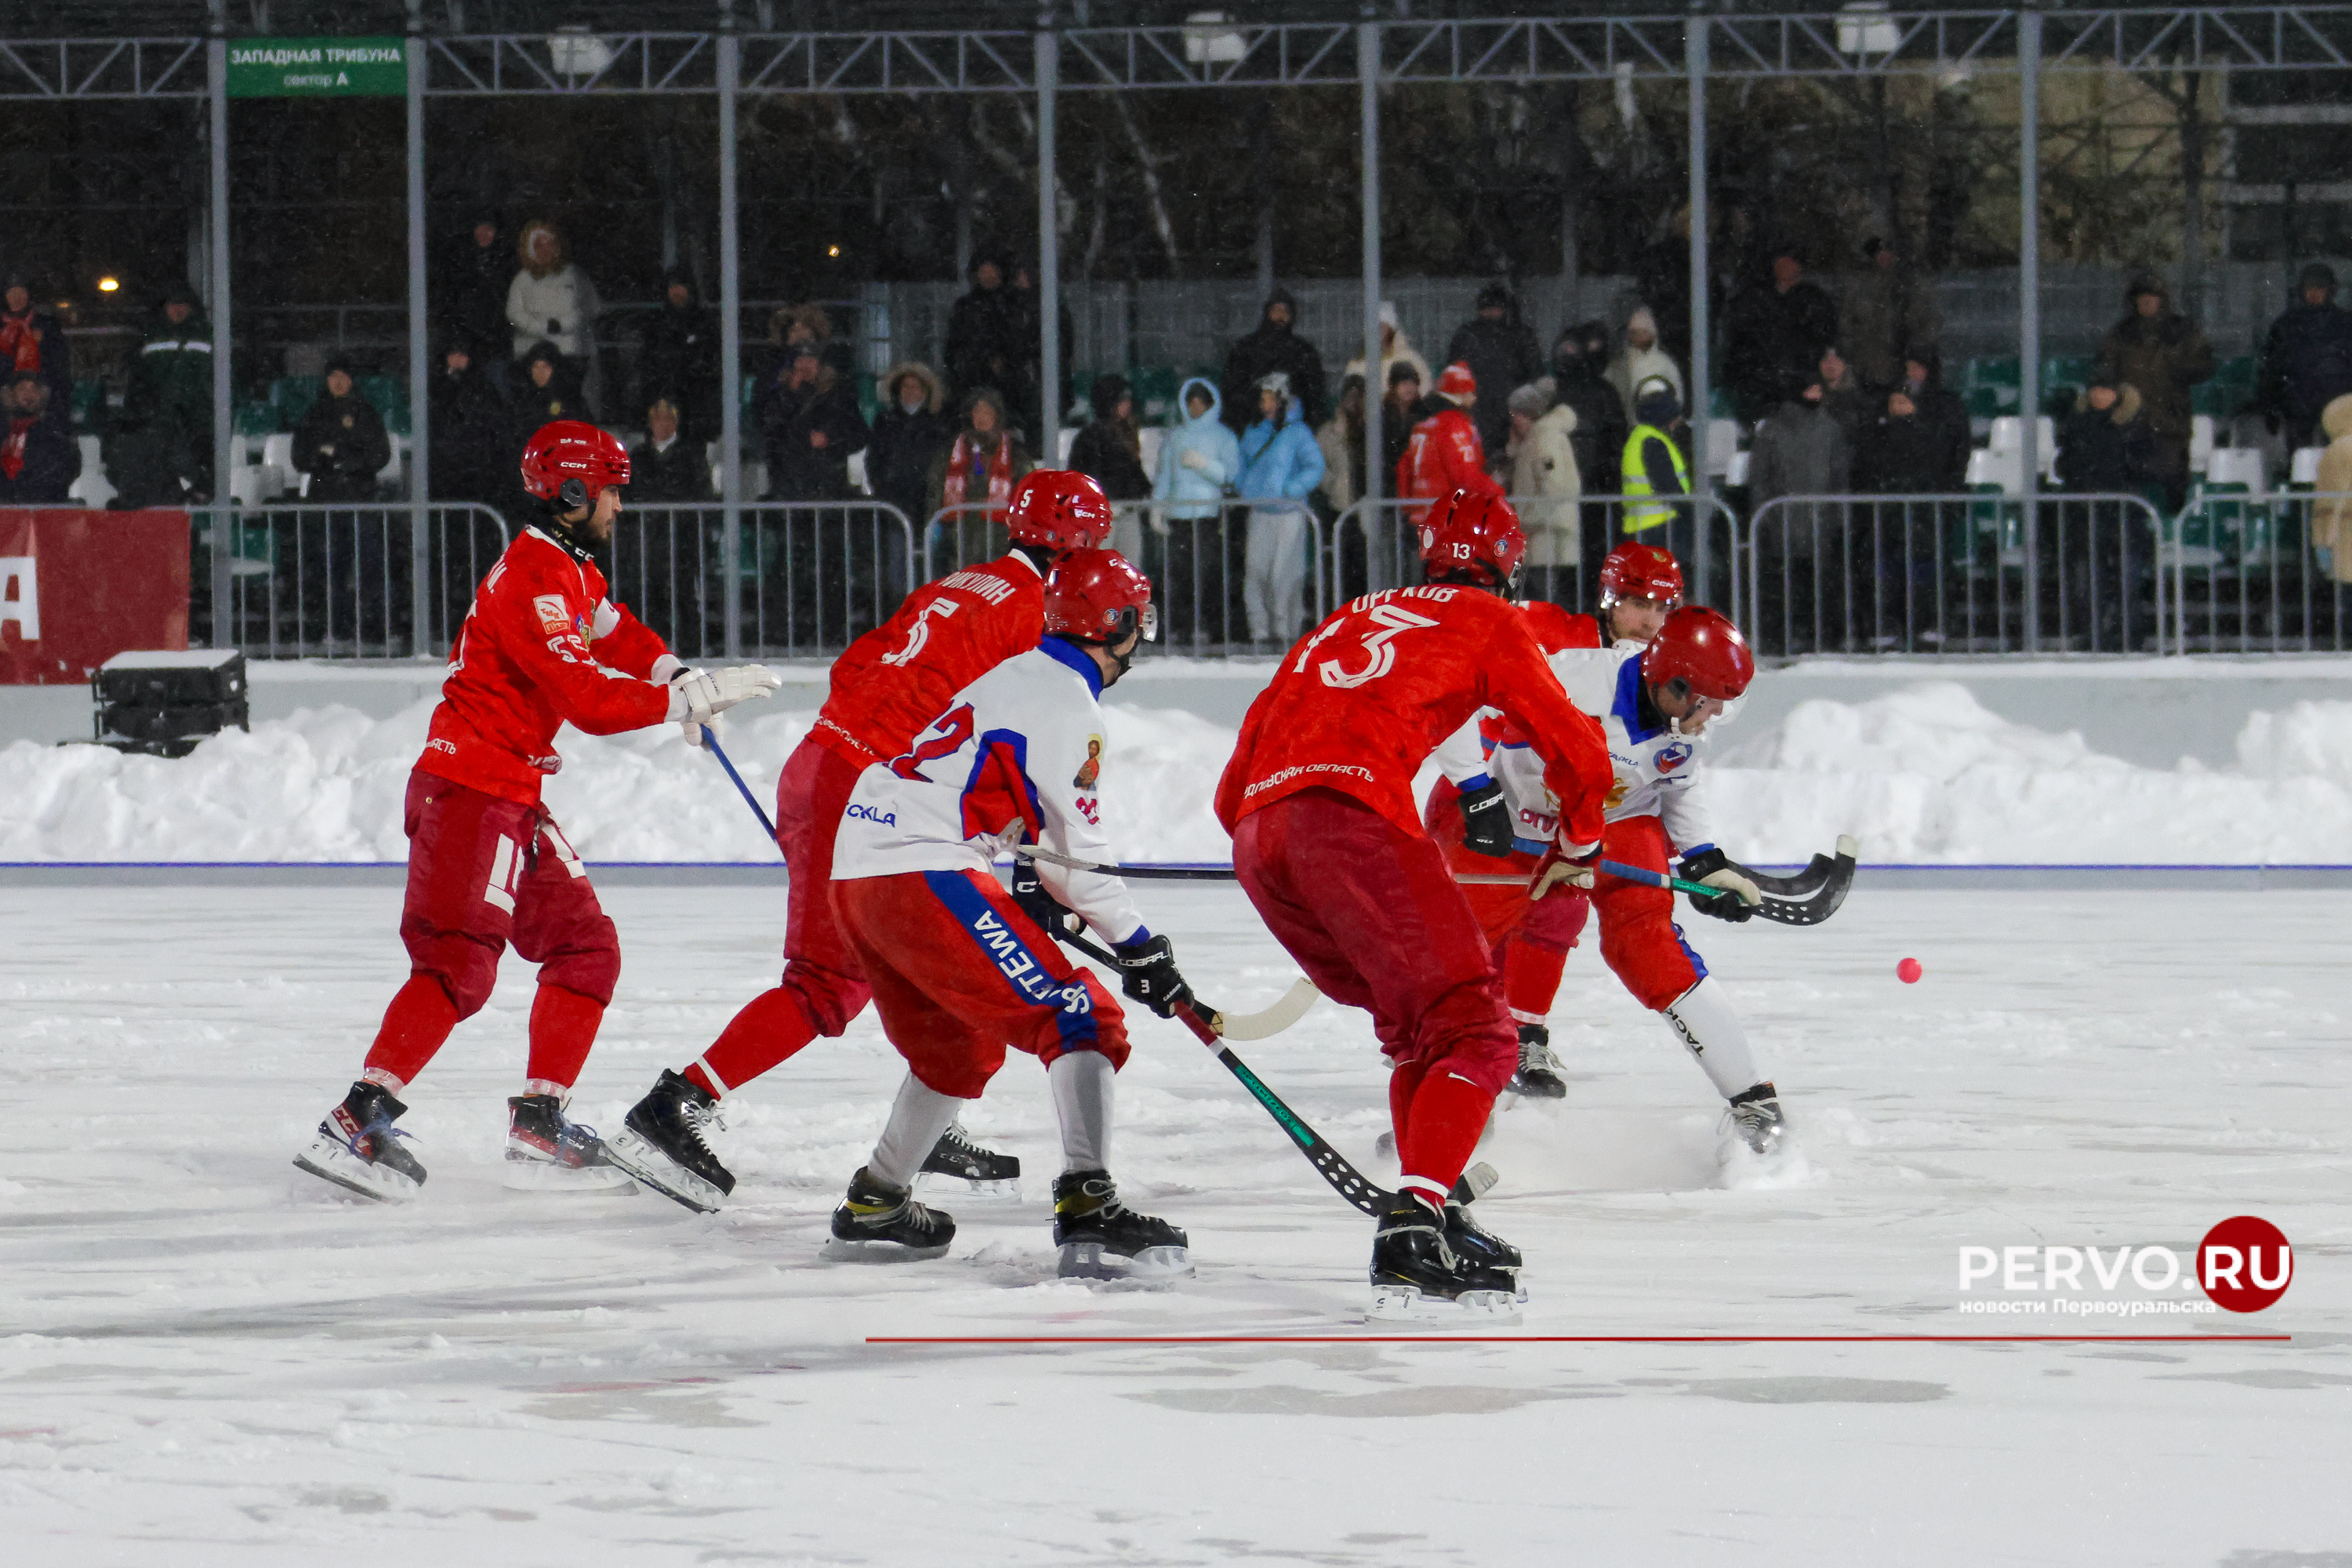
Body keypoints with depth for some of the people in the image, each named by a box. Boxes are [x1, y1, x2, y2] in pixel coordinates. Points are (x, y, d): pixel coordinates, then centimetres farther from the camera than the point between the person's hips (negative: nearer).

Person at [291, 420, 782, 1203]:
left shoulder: (572, 571, 15)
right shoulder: (531, 580, -18)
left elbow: (618, 634, 30)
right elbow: (589, 698, -24)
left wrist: (675, 675, 9)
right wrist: (694, 698, -19)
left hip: (513, 796, 11)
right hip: (467, 791, -11)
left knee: (586, 948, 11)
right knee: (458, 962, -19)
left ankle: (538, 1126, 12)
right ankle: (357, 1122, -23)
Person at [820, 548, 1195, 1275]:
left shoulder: (1020, 676, 21)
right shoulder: (1067, 704, -7)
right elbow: (1078, 854, -8)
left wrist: (1037, 896, 26)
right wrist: (1139, 947, -1)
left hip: (856, 871, 10)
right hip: (924, 875, -10)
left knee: (960, 1046, 28)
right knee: (1079, 1017, -12)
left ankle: (872, 1208, 38)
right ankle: (1087, 1210, -28)